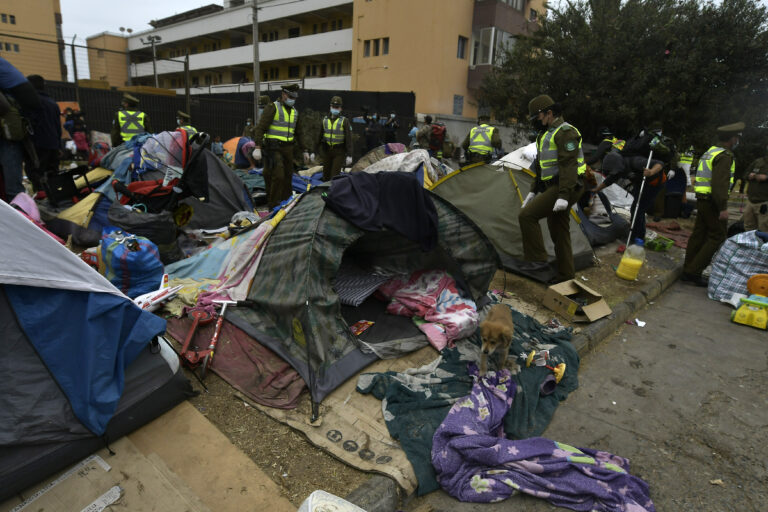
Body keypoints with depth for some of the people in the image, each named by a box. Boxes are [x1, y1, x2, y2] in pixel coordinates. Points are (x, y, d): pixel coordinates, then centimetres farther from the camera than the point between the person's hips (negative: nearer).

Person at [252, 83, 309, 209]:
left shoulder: (295, 112, 16)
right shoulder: (273, 107, -6)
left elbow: (299, 133, 24)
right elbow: (261, 127, -13)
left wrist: (305, 150, 20)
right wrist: (257, 147, -23)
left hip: (288, 149, 7)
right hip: (273, 148, -7)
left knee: (288, 176, 11)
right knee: (278, 176, -15)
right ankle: (273, 206, -6)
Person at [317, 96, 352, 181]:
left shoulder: (344, 121, -3)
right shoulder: (325, 120, 9)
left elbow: (348, 138, -7)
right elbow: (319, 136, 12)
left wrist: (349, 155, -13)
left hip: (339, 152, -4)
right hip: (326, 150, 4)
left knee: (335, 174, -9)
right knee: (326, 174, 10)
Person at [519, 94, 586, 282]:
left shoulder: (565, 131, -12)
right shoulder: (546, 134, 20)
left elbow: (569, 165, -22)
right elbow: (542, 167, 26)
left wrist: (563, 195, -28)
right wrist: (533, 191, 22)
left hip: (562, 188, -10)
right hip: (552, 187, 10)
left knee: (526, 215, -18)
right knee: (559, 233, 11)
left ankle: (538, 259, -10)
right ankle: (566, 278, 19)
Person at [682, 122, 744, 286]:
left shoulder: (711, 152, 17)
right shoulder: (724, 156, -13)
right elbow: (720, 184, -21)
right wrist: (723, 208, -21)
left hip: (702, 199, 9)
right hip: (712, 202, -9)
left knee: (699, 235, 11)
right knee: (718, 236, -4)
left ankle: (688, 271, 13)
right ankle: (694, 271, -6)